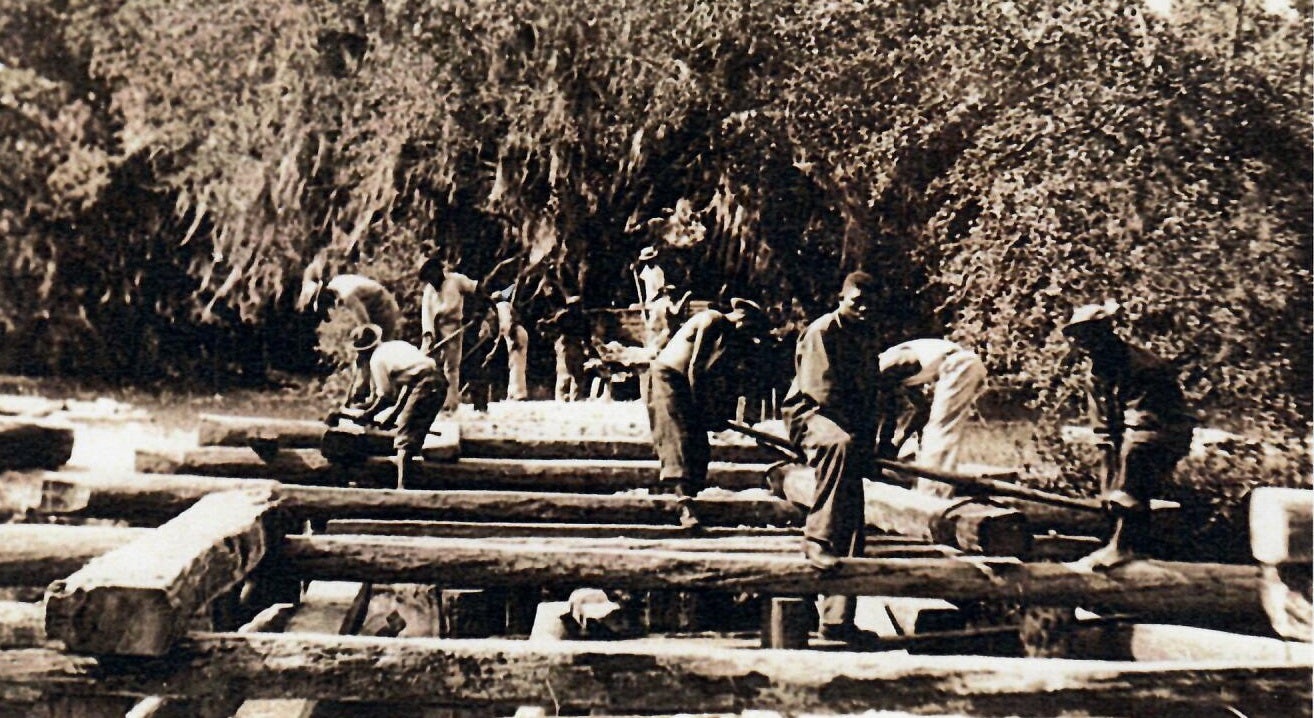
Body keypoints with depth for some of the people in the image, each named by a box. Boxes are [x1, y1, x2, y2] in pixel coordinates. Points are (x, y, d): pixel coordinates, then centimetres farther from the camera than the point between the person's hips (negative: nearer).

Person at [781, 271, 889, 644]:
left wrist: (869, 440, 7)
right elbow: (822, 391, -14)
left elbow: (871, 390, 19)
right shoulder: (821, 332, -7)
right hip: (810, 413, -7)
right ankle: (817, 537, -36)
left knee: (852, 520, -1)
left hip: (851, 428, 7)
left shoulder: (867, 335, 17)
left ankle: (837, 619, 3)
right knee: (842, 443, -43)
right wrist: (855, 431, -15)